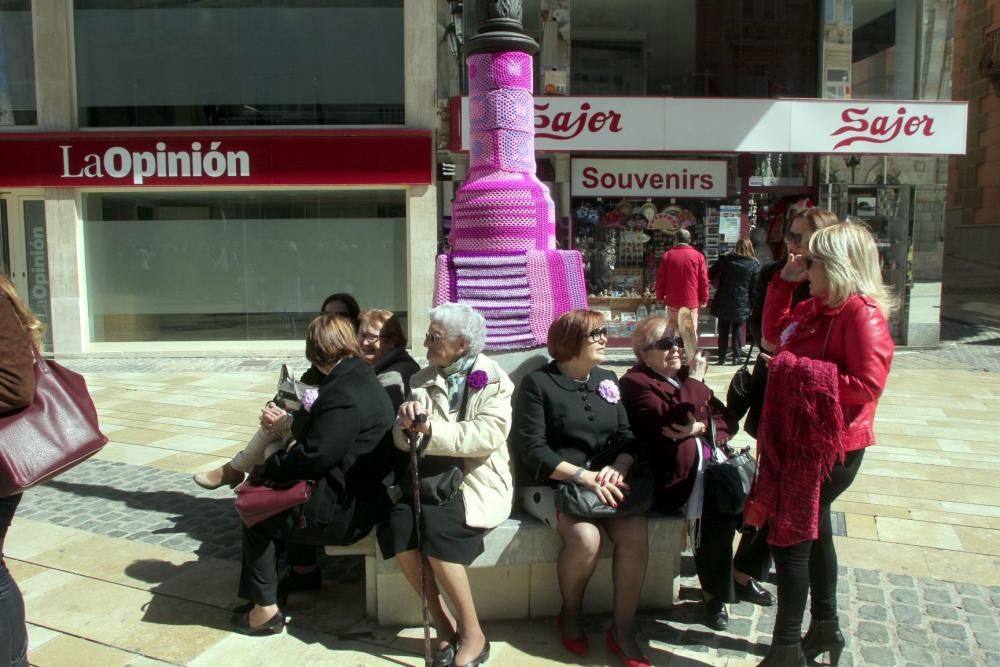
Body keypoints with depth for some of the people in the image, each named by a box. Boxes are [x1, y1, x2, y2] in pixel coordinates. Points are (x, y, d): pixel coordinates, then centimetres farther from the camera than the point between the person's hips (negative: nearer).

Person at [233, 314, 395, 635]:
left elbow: (315, 455, -25)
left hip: (349, 508, -10)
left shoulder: (344, 393, -24)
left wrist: (270, 467, -11)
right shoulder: (359, 378, 8)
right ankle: (304, 569, 41)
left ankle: (265, 609, 11)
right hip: (357, 490, 10)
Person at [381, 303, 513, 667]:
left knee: (435, 527, -31)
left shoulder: (493, 380, 0)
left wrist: (432, 432, -22)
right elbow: (403, 441, 8)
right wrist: (407, 422, -15)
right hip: (433, 480, 5)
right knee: (396, 524, -25)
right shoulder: (422, 380, 14)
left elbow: (488, 435, -16)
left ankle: (472, 635, -12)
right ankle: (444, 625, -9)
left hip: (475, 483, -4)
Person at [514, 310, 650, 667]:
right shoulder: (538, 383, -4)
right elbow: (532, 449, -12)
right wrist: (584, 476, -23)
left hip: (605, 482, 4)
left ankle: (623, 629, -6)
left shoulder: (608, 380, 13)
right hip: (553, 485, -4)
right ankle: (571, 615, 0)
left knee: (635, 534, -23)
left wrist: (618, 468, -15)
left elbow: (627, 436, 7)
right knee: (585, 537, -30)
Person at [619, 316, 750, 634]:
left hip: (710, 459, 7)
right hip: (674, 474, -7)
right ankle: (714, 595, -7)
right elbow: (671, 420, -21)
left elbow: (727, 419, 10)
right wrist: (695, 380, -13)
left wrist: (700, 428, -10)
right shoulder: (635, 382, -4)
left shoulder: (686, 376, 18)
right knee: (716, 511, -28)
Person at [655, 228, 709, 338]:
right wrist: (704, 299, 5)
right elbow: (704, 280, -2)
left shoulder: (667, 255, -1)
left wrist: (660, 297, 9)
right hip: (691, 301, 0)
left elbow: (661, 278, 1)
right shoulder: (698, 256, -2)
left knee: (672, 331, 9)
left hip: (673, 301, 1)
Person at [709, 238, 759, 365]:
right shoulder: (754, 264, -4)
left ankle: (722, 356, 14)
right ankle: (737, 357, 10)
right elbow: (754, 287, -3)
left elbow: (710, 275, 2)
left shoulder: (725, 259, -3)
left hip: (723, 302, 1)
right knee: (737, 329, 11)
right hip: (741, 303, -1)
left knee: (723, 329, 11)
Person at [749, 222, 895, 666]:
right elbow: (774, 333, 20)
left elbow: (867, 386, -27)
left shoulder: (862, 314, -20)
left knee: (790, 536, -4)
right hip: (798, 438, 10)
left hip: (831, 446, -10)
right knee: (812, 530, 20)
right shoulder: (817, 306, 8)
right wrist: (783, 283, 10)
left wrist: (805, 373, -22)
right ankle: (825, 626, 38)